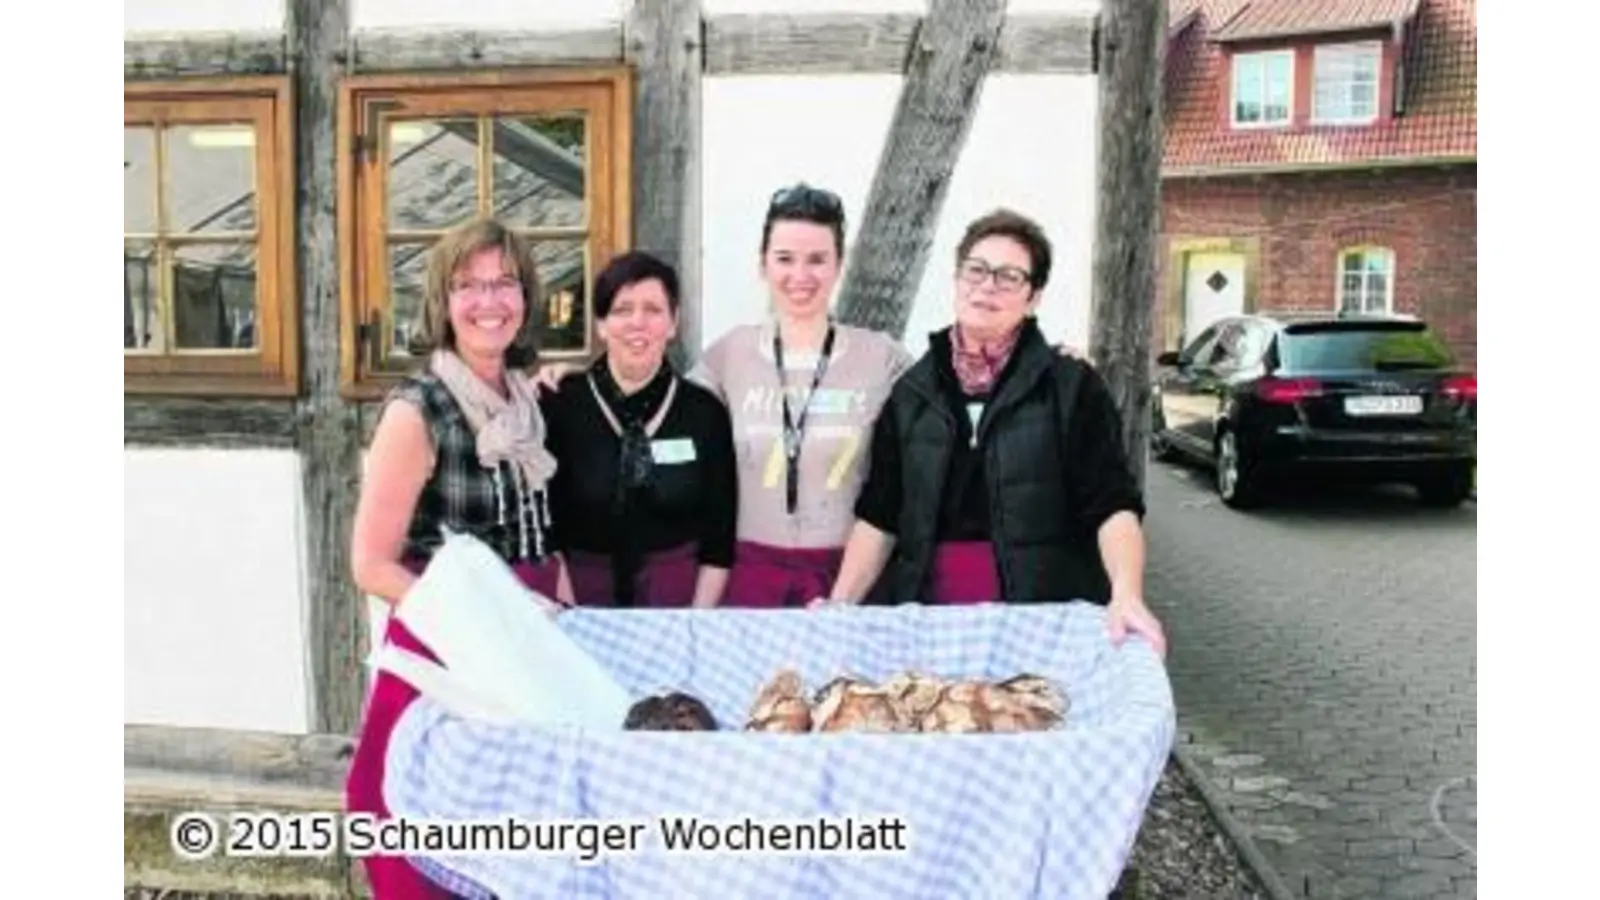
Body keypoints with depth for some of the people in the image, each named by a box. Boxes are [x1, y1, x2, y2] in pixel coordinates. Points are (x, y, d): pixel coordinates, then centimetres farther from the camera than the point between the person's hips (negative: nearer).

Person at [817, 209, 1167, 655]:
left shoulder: (1073, 388, -2)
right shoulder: (910, 392, 7)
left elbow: (1112, 505, -9)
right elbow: (879, 516, 7)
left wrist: (1127, 595, -27)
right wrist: (841, 603, -6)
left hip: (1043, 617, -2)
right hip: (925, 613, 3)